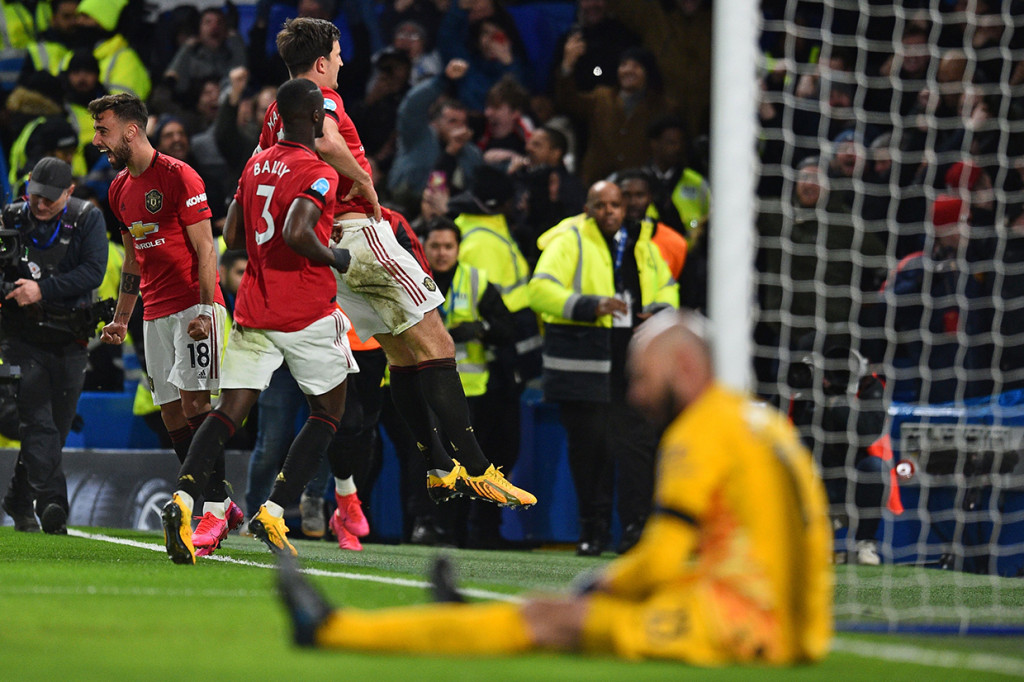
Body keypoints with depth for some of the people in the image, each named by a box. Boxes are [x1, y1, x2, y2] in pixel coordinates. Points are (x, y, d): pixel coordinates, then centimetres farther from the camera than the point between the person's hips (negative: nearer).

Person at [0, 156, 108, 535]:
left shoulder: (87, 219, -1)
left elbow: (94, 272, -13)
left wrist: (43, 289, -21)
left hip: (70, 343, 1)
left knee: (58, 427, 6)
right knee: (38, 423, -15)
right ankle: (51, 504, -23)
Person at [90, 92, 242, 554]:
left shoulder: (179, 176, -10)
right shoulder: (119, 190, 14)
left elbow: (205, 248, -11)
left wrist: (206, 308, -19)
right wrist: (121, 318, 20)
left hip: (193, 305, -8)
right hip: (155, 314, 8)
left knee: (194, 402, -15)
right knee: (171, 415, 3)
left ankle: (215, 507, -15)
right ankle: (222, 506, 10)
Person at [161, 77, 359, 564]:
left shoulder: (256, 165, 11)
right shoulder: (317, 173, -12)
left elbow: (231, 236, 14)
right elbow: (297, 233, -26)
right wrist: (335, 258, -9)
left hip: (253, 312, 6)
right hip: (307, 315, -6)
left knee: (230, 410, 2)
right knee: (328, 412, 10)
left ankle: (183, 497, -22)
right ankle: (272, 511, 0)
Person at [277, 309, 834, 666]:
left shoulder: (700, 432, -5)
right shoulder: (758, 419, 21)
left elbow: (666, 558, -10)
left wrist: (603, 586, 8)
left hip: (735, 625, -8)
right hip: (797, 631, 8)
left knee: (546, 618, -3)